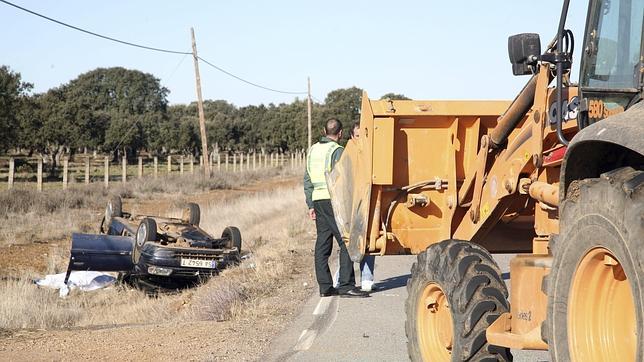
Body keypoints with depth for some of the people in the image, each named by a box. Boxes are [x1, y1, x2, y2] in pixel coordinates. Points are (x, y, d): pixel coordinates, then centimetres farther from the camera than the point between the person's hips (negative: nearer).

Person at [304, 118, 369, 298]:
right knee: (346, 242, -7)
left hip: (318, 201, 8)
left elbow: (307, 181, 16)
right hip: (333, 200, -8)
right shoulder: (336, 150, -8)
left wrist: (311, 205, 19)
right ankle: (346, 285, -13)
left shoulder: (313, 150, 15)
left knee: (323, 244, 8)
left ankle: (325, 287, 7)